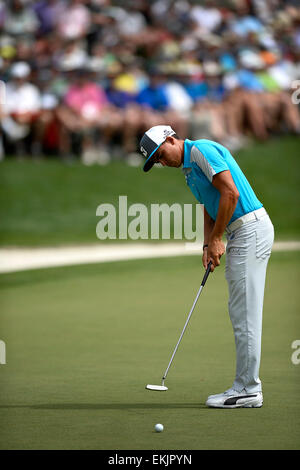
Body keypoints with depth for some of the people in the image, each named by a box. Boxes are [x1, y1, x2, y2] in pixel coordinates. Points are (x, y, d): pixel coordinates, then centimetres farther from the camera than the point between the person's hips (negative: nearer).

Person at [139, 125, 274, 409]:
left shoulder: (201, 150, -11)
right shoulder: (189, 168, 20)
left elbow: (230, 193, -19)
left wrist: (216, 239, -12)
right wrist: (208, 246, 4)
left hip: (251, 229, -11)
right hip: (240, 235, 11)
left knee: (245, 313, -8)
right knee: (240, 313, 11)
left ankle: (247, 390, -6)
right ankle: (248, 385, 13)